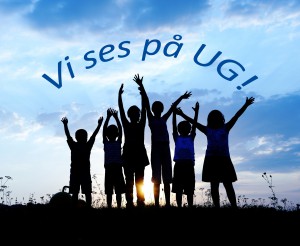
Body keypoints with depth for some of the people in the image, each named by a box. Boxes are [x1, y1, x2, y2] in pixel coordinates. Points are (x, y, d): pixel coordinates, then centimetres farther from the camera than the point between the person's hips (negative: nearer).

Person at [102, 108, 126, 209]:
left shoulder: (118, 142, 12)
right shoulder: (106, 143, 11)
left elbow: (120, 130, 2)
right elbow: (104, 129, 2)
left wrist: (116, 117, -5)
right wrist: (108, 117, -5)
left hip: (118, 167, 0)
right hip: (108, 168, 0)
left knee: (119, 190, 3)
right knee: (109, 191, 3)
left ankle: (119, 207, 6)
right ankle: (109, 207, 6)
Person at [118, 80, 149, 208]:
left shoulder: (141, 125, 5)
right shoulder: (126, 125, 5)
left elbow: (144, 109, 3)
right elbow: (121, 110, -1)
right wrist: (119, 95, -7)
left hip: (139, 154, 0)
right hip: (128, 154, 0)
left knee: (139, 182, 2)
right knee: (129, 181, 0)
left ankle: (140, 203, 0)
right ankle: (129, 203, -2)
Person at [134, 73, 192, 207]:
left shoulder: (164, 119, 17)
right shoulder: (151, 118, 7)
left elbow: (172, 107, 27)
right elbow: (146, 103, 1)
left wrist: (181, 97, 36)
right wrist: (141, 86, -4)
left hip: (165, 147, 4)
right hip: (155, 147, -4)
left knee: (167, 178, 3)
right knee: (156, 179, -3)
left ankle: (168, 204, 6)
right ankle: (157, 204, 0)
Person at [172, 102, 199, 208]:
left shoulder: (191, 138, 17)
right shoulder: (177, 138, 15)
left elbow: (194, 125, 9)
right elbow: (174, 126, 7)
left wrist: (196, 112, 1)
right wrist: (174, 113, -2)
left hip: (189, 164, 1)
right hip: (179, 164, -1)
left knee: (189, 189, 3)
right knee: (178, 188, 1)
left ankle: (190, 207, 5)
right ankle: (179, 207, 5)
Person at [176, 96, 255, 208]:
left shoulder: (225, 128, 10)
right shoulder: (207, 130, 11)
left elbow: (236, 116, 3)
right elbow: (194, 122, 10)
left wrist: (245, 105, -3)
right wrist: (182, 114, 8)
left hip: (224, 159, -1)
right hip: (211, 159, 1)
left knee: (228, 185, 0)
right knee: (214, 185, 4)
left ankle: (234, 206, 1)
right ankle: (217, 206, 9)